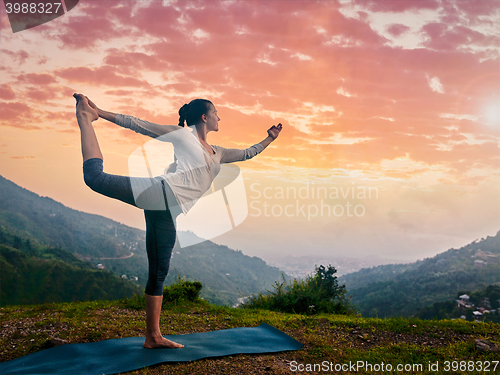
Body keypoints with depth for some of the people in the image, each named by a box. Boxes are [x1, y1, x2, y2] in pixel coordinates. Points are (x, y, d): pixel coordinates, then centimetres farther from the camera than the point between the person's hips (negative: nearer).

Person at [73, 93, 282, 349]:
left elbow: (247, 154, 41)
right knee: (96, 177, -24)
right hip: (164, 192, -6)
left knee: (159, 272, 5)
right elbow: (139, 125, 9)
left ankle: (153, 337, 10)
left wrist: (269, 139, 41)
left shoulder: (217, 153, 29)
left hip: (169, 213, 6)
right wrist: (102, 114, 6)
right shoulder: (181, 134, 11)